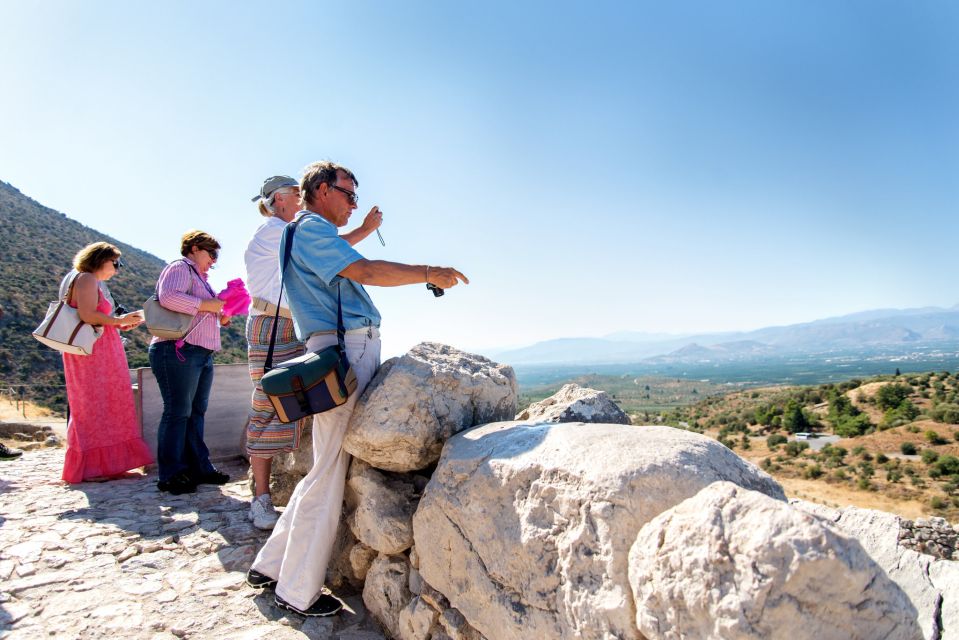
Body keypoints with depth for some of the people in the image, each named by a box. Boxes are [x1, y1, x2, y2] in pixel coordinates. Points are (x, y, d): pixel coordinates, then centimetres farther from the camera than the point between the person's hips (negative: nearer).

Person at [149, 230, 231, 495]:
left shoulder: (198, 277, 27)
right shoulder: (179, 268, -3)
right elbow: (168, 297, -24)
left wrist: (220, 318, 14)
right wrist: (208, 305, -17)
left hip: (202, 355, 10)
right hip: (178, 351, -10)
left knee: (196, 412, 10)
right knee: (178, 412, -7)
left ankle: (199, 468, 15)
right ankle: (170, 475, -1)